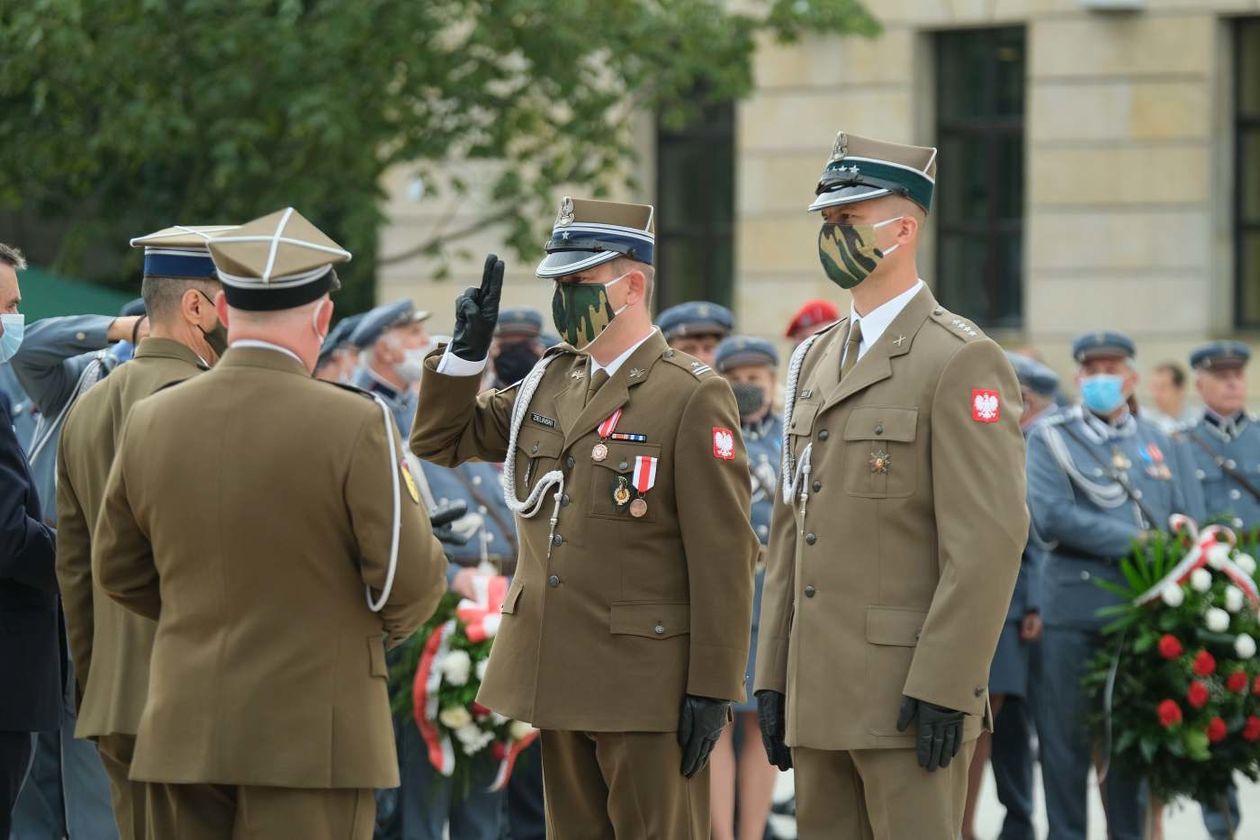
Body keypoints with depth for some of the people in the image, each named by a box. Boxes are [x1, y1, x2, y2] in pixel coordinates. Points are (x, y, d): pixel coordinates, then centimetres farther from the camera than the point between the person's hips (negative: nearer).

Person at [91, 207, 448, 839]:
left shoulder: (149, 422, 1)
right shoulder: (355, 424, -13)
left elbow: (118, 571, 11)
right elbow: (409, 577, -11)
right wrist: (385, 627, 11)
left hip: (182, 735, 4)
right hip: (313, 738, -4)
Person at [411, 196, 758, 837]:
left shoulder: (693, 397, -9)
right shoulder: (548, 383, 12)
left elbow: (723, 558, -12)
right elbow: (439, 440, 22)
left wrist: (712, 689, -15)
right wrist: (468, 347, 5)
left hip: (646, 686, -7)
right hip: (557, 679, 7)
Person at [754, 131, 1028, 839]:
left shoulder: (962, 362, -9)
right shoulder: (816, 362, 17)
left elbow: (990, 539, -16)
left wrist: (944, 689, -20)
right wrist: (773, 676, 13)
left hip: (912, 695, -8)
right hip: (821, 696, 8)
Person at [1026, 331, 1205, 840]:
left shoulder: (1159, 444, 17)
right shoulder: (1051, 439, 5)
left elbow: (1191, 524, 11)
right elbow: (1051, 517, -11)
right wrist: (1133, 541, -15)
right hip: (1074, 605, -3)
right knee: (1067, 731, -1)